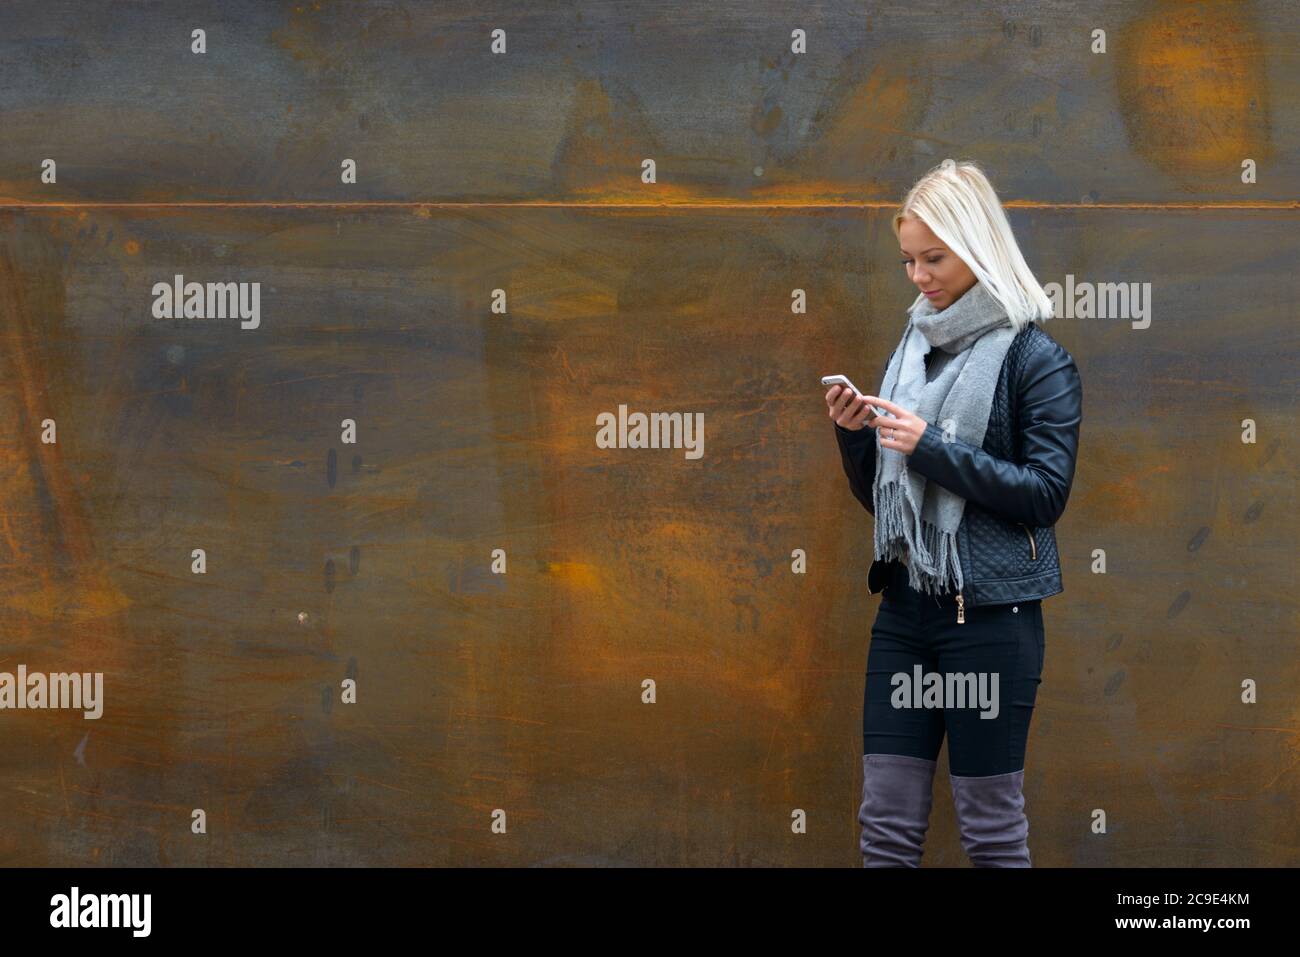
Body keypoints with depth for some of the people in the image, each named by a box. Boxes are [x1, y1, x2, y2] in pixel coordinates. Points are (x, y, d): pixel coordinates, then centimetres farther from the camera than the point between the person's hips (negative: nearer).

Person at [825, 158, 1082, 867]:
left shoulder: (1033, 357, -6)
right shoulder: (911, 350, 13)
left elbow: (1046, 492, -13)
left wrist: (932, 448, -18)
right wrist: (854, 436, -3)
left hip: (990, 614, -6)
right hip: (905, 604, 6)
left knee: (990, 822, 2)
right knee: (885, 821, 5)